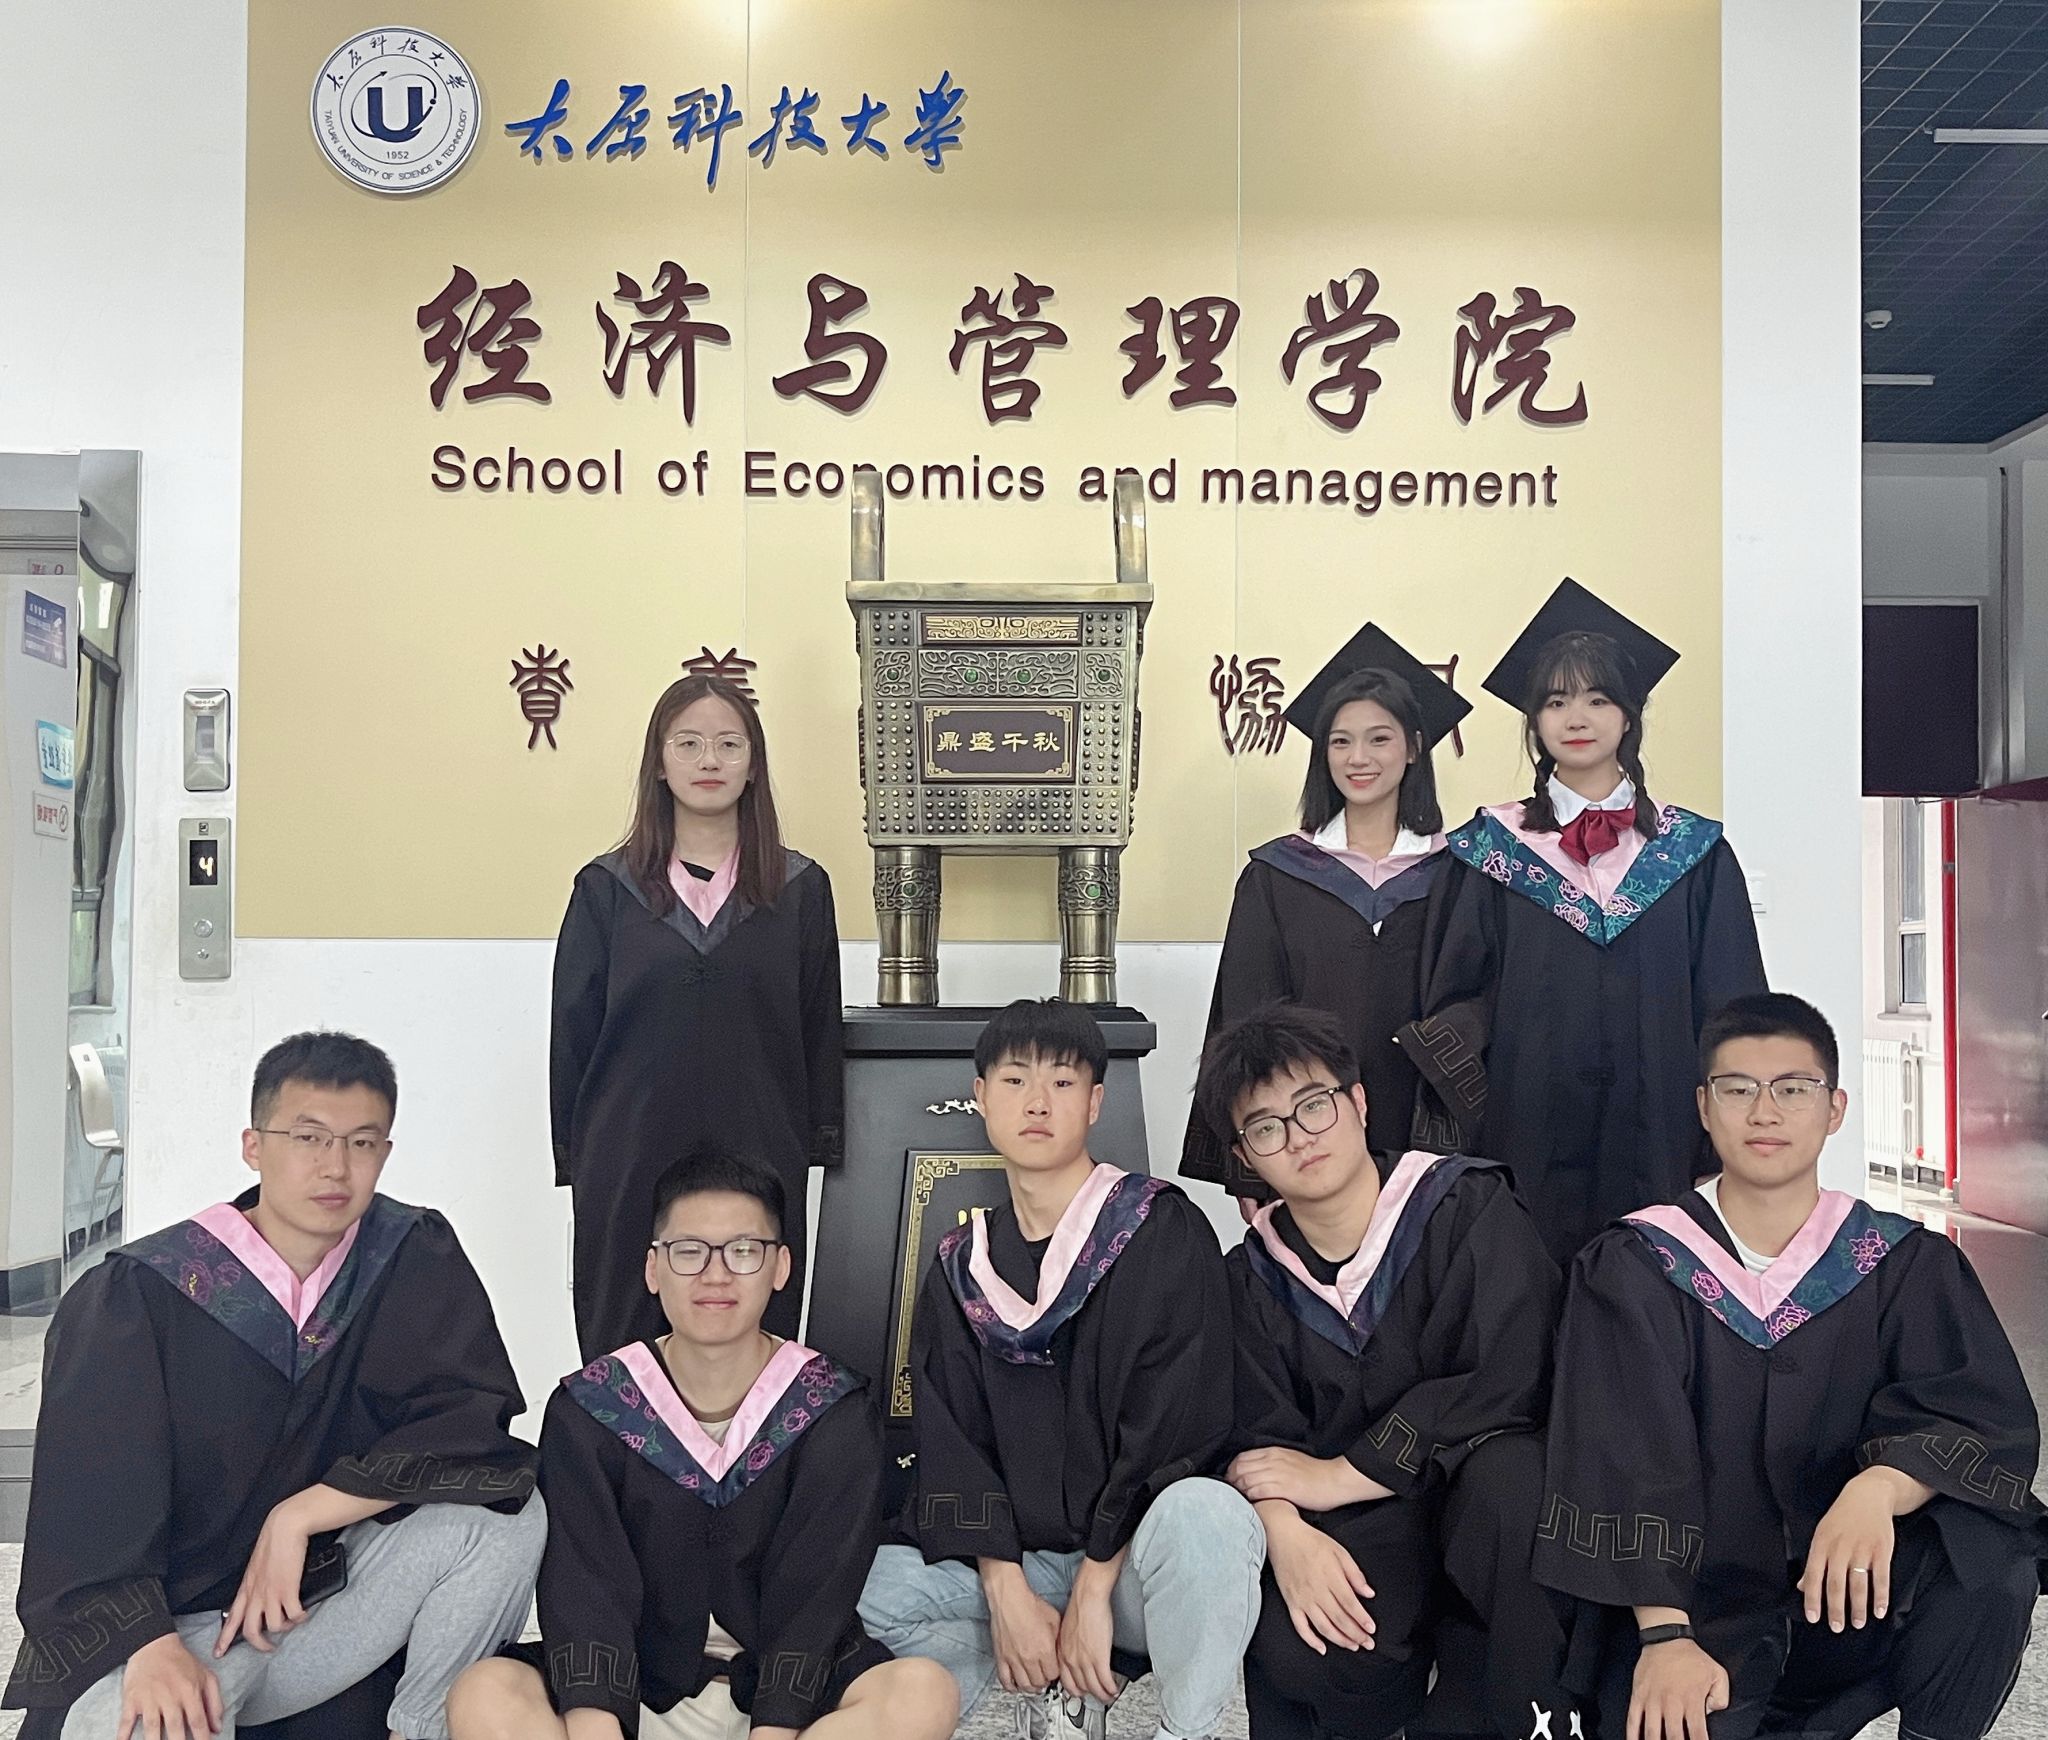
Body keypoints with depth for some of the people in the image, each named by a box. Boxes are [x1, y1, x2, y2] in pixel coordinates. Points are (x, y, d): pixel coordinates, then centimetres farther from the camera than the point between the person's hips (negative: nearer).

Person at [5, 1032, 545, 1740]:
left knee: (505, 1515, -20)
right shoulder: (136, 1297, -11)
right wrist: (149, 1647, -30)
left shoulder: (417, 1258, -4)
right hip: (169, 1623, -4)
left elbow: (475, 1432, -12)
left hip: (325, 1593, 4)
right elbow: (89, 1507, -15)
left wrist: (297, 1517, -17)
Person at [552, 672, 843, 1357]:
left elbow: (820, 1030, 8)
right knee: (623, 1351, 5)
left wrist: (819, 1143, 5)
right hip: (631, 1162, 0)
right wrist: (572, 1155, 5)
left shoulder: (800, 889, 5)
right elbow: (573, 1031, 7)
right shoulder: (605, 888, 5)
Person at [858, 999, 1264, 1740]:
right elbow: (951, 1448, 0)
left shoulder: (1166, 1230, -6)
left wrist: (1093, 1588, -17)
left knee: (1205, 1513, -37)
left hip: (1136, 1554, -4)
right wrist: (1006, 1591, -14)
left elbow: (1175, 1427, -13)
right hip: (1017, 1561, 4)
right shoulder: (960, 1269, 7)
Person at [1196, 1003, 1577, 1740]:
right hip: (1359, 1537, 2)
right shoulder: (1253, 1276, 5)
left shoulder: (1468, 1208, -8)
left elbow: (1501, 1387, -18)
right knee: (1294, 1657, -30)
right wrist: (1286, 1533, -25)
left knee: (1505, 1475, -38)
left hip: (1480, 1492, -2)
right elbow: (1260, 1441, -2)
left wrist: (1336, 1477, -16)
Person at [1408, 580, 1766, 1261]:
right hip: (1529, 1133, 0)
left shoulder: (1695, 854, 6)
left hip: (1655, 1134, 1)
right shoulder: (1494, 850, 5)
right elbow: (1461, 995, 5)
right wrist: (1456, 1043, -14)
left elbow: (1731, 1009, 5)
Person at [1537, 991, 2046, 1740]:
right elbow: (1624, 1468, -12)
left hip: (1859, 1601, 3)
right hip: (1701, 1608, -2)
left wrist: (1879, 1488, -33)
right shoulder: (1631, 1271, -4)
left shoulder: (1907, 1265, 1)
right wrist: (1663, 1638, -25)